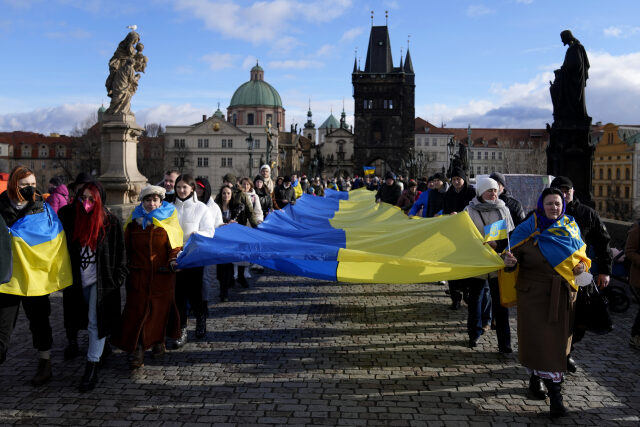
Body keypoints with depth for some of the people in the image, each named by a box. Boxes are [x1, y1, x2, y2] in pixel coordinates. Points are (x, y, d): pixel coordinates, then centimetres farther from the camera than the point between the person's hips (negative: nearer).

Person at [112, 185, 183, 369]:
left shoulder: (168, 221, 1)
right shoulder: (134, 221, 6)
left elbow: (176, 245, 0)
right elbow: (126, 247, 13)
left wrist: (173, 260, -18)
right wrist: (125, 265, 6)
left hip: (162, 274, -1)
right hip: (138, 273, 1)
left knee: (160, 308, 8)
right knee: (137, 310, -3)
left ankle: (158, 342, 28)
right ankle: (136, 349, 1)